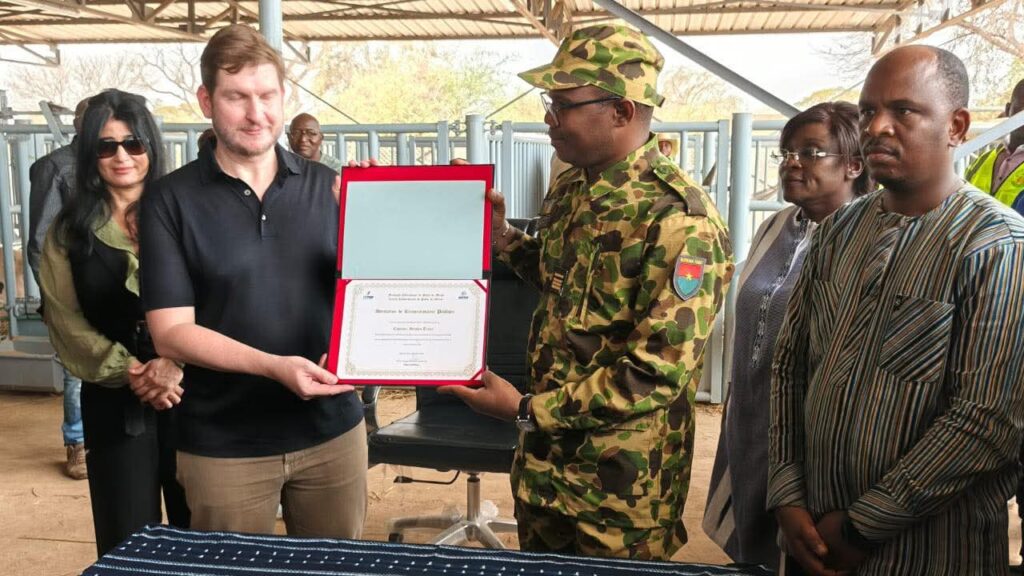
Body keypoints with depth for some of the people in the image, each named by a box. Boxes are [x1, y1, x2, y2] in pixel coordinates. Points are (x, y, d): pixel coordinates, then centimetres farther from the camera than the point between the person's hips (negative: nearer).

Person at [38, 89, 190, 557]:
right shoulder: (70, 230, 8)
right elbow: (66, 321, 1)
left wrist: (176, 361, -18)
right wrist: (129, 372, -11)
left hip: (189, 388, -1)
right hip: (114, 398, 1)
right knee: (127, 539, 7)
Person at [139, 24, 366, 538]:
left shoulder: (326, 186, 2)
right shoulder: (171, 201, -6)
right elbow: (170, 332, -10)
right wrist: (274, 366, -24)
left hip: (332, 429, 3)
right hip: (224, 445, -2)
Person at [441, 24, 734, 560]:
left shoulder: (679, 220, -24)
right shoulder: (569, 189, 2)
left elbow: (656, 372, -26)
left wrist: (525, 410, -22)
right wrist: (506, 239, 1)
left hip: (623, 478, -7)